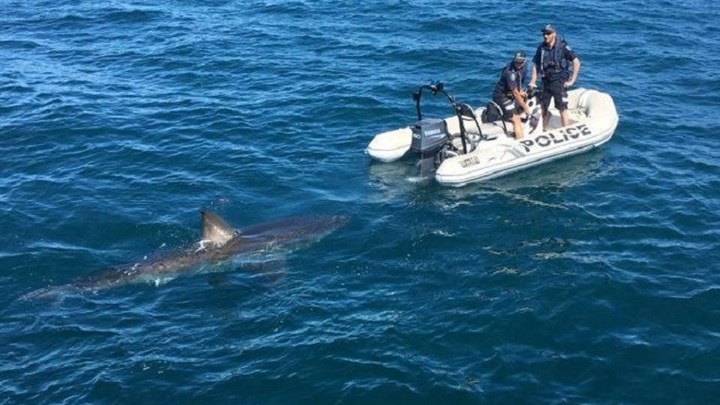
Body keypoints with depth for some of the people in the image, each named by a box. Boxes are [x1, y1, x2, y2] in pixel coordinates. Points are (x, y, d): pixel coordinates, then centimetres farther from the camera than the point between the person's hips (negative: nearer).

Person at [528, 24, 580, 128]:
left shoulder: (563, 47, -10)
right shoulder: (541, 48, 3)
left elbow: (576, 62, -9)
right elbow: (535, 65, 10)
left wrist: (572, 80, -12)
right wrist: (532, 82, -1)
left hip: (559, 82, -5)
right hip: (546, 82, 5)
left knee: (562, 109, -4)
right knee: (543, 108, 12)